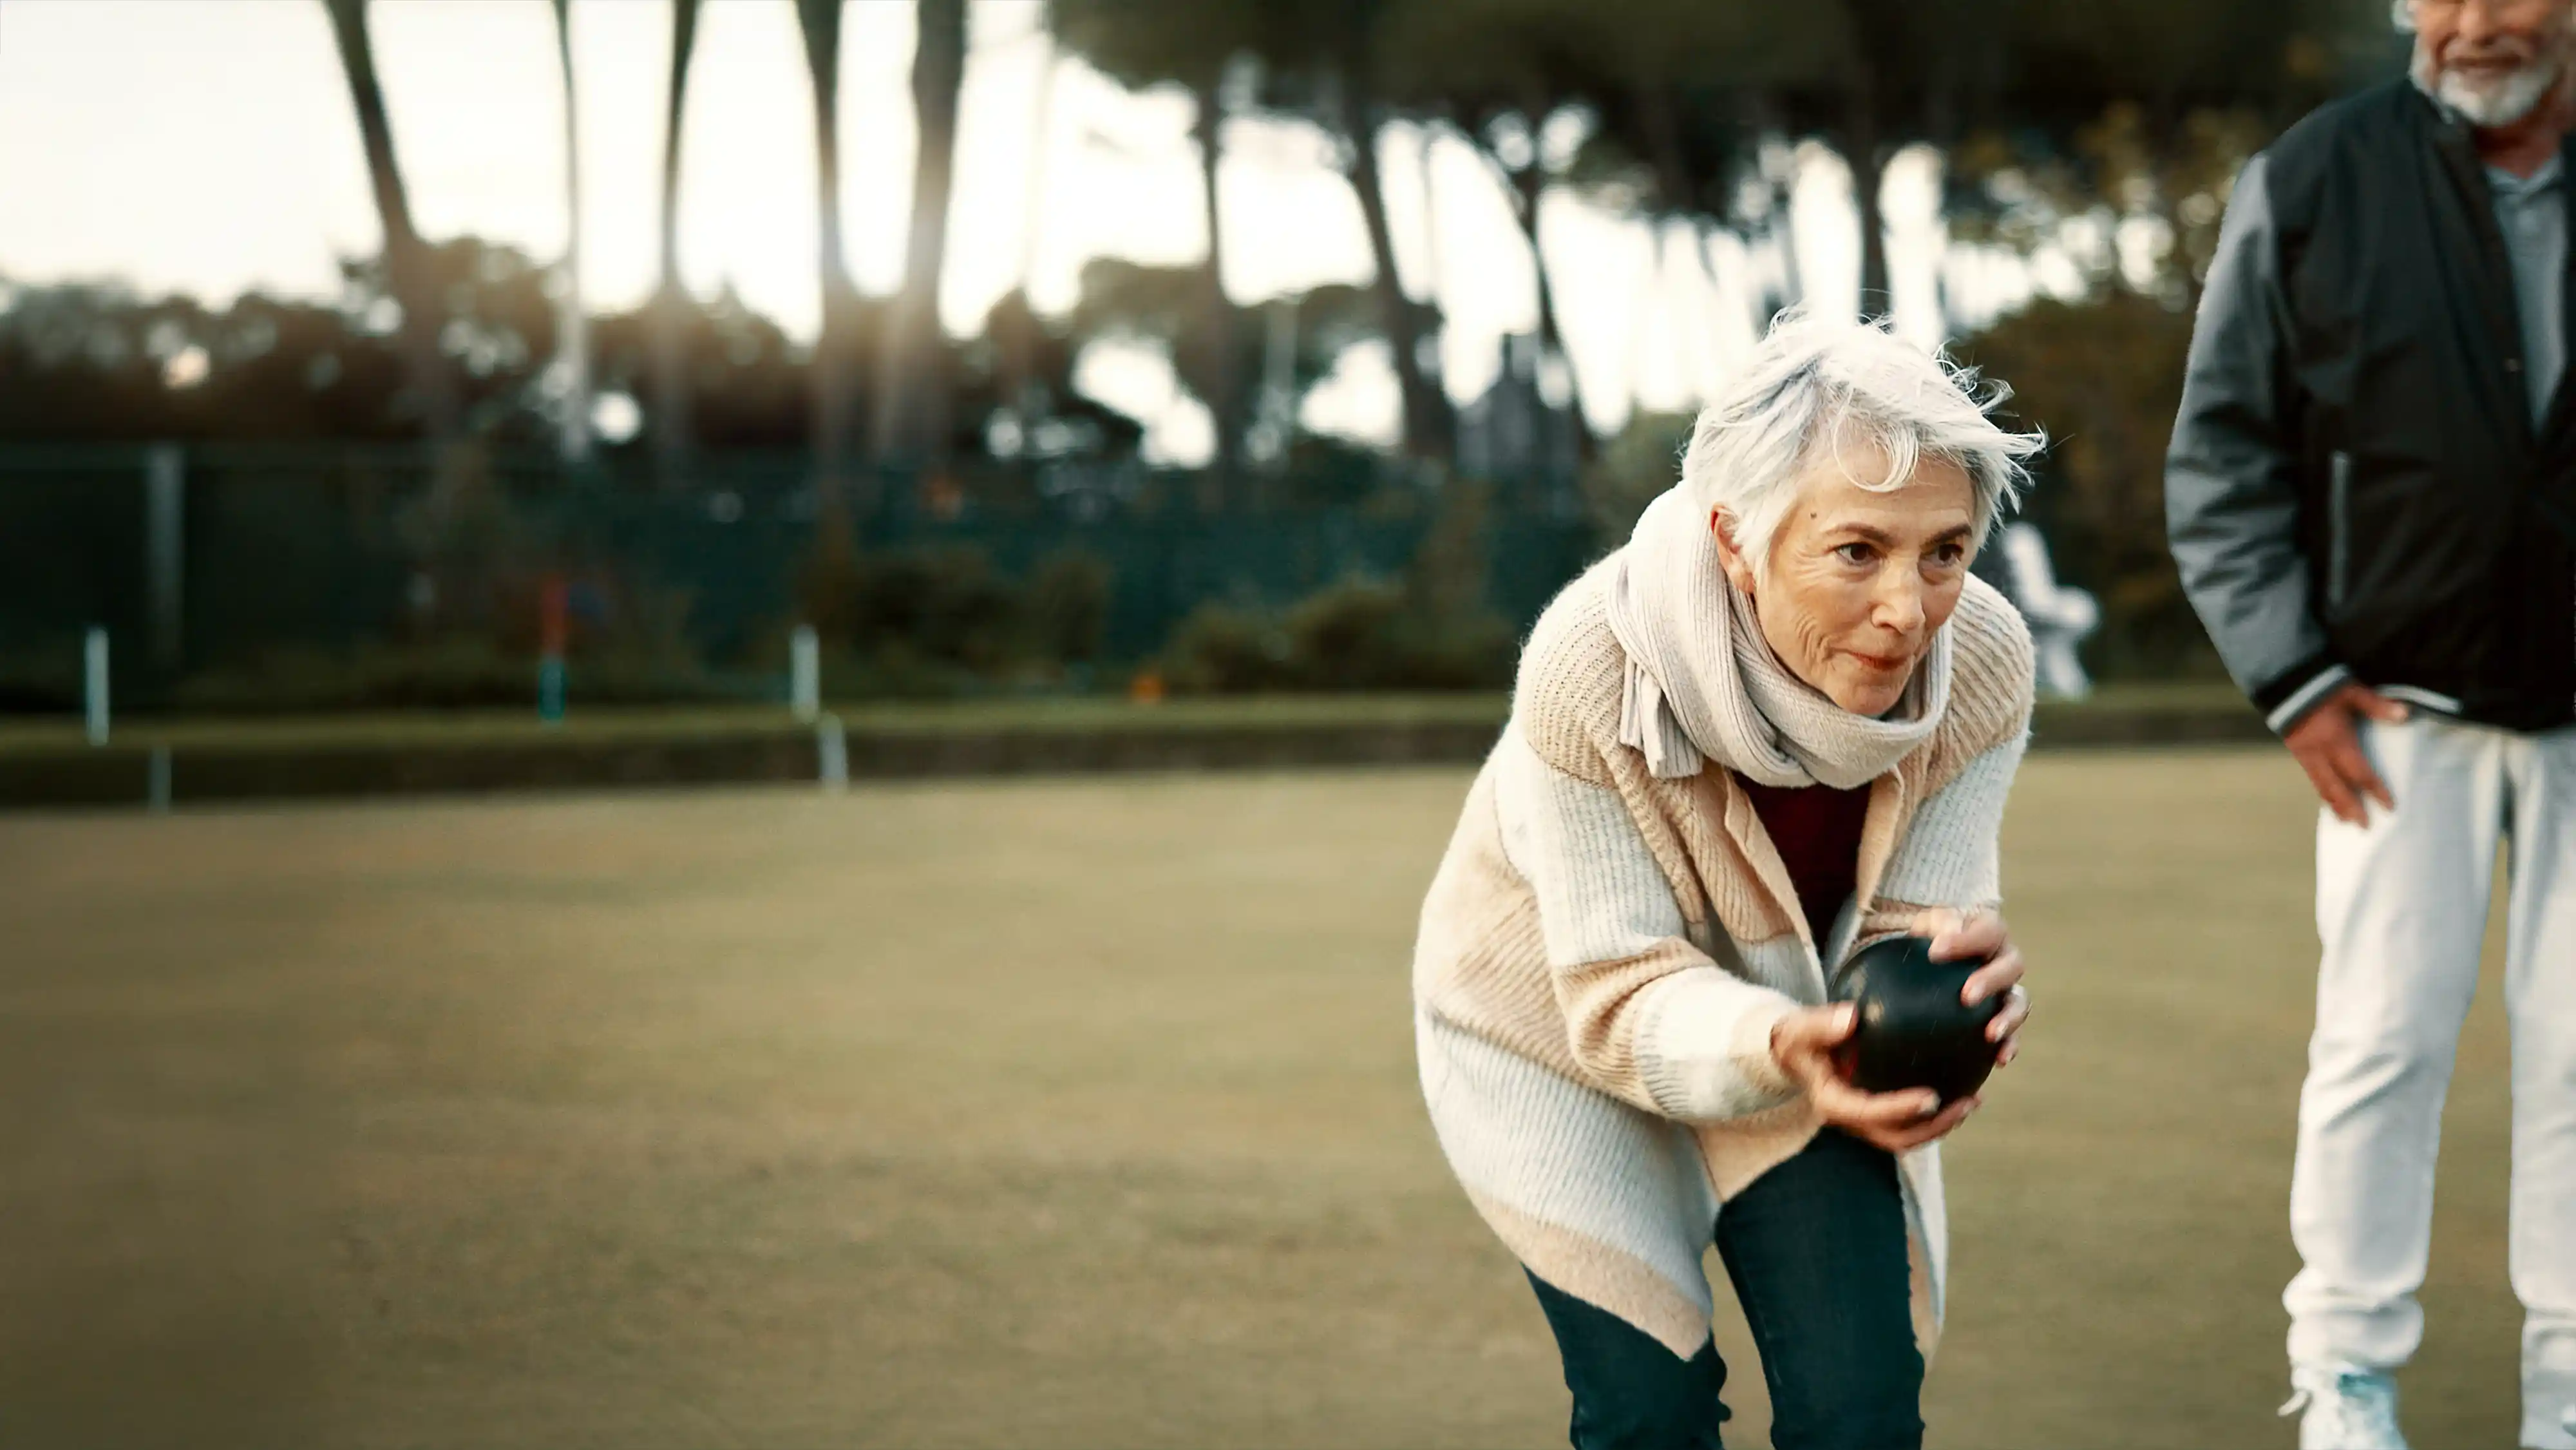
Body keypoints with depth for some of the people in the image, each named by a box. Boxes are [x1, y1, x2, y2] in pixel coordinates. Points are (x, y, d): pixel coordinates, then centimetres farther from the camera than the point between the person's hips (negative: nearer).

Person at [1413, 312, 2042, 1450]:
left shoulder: (1982, 666, -26)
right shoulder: (1592, 671, -36)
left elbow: (1908, 925, -21)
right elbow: (1624, 997, -30)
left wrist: (1954, 979, -46)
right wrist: (1777, 1050, -51)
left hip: (1805, 1028, 3)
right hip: (1557, 1029, -3)